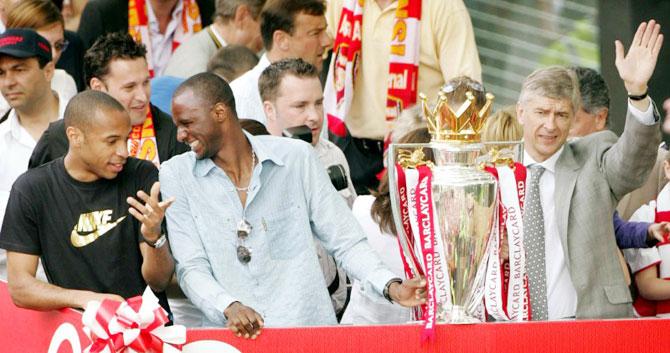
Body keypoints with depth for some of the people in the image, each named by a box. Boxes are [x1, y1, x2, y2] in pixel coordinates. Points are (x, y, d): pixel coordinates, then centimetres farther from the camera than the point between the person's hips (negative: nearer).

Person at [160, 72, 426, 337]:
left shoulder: (295, 157, 7)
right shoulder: (175, 175, 6)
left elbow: (345, 243, 9)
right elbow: (191, 268, 0)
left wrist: (390, 286, -7)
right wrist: (229, 308, -18)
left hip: (308, 327, 0)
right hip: (228, 335, 0)